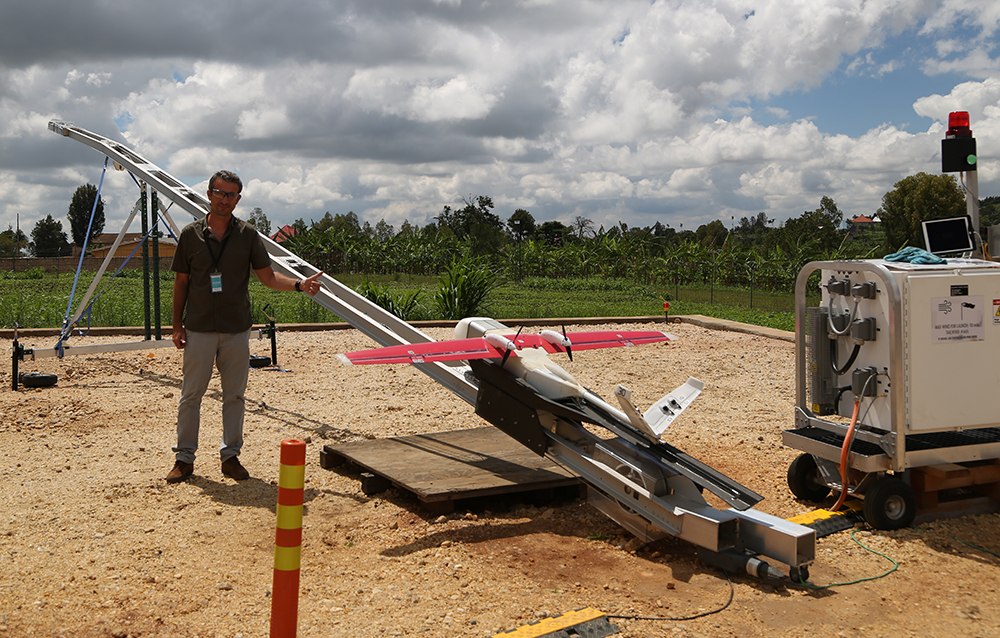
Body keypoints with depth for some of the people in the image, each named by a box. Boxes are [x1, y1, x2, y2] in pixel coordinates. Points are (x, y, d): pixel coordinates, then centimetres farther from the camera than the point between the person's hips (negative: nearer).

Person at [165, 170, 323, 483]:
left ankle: (231, 456, 17)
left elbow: (268, 276, 2)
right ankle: (184, 458, 14)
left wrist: (299, 284, -15)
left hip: (236, 329, 1)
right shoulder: (191, 234, 3)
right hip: (199, 329, -1)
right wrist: (177, 325, 3)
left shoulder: (248, 235, 3)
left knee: (234, 395, 6)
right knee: (191, 395, 4)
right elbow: (181, 282, 7)